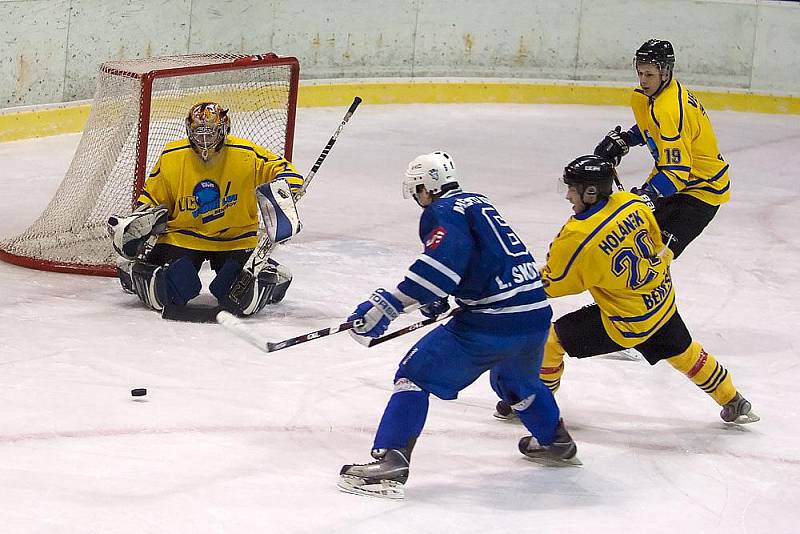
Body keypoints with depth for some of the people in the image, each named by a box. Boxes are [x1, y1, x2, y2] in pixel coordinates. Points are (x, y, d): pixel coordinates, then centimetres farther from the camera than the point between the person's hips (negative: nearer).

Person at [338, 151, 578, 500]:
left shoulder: (442, 212, -5)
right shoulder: (479, 204, 21)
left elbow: (443, 262, -22)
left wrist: (388, 305, -25)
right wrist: (441, 299, 37)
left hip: (493, 322, -9)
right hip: (536, 314, 9)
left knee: (415, 374, -5)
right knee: (515, 378, 38)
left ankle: (390, 462, -16)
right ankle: (554, 442, 53)